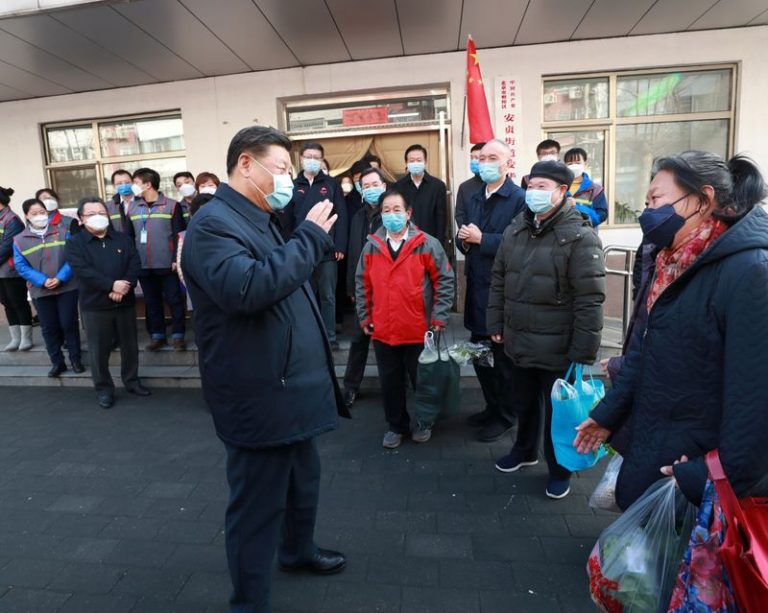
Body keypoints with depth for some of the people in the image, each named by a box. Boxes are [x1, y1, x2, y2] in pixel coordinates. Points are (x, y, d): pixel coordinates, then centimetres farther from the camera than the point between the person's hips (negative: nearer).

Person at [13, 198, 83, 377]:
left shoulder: (62, 231, 0)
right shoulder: (19, 240, 3)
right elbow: (21, 266, -2)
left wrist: (60, 278, -17)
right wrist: (43, 281, -16)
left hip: (67, 287, -1)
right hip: (40, 291, 2)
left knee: (69, 323, 3)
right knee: (49, 328, 8)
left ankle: (76, 359, 17)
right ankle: (57, 362, 19)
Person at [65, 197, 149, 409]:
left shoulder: (123, 239, 9)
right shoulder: (74, 244, 0)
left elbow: (135, 264, -1)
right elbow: (83, 271, -14)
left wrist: (124, 286, -17)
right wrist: (112, 285, -23)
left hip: (125, 302, 3)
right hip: (94, 306, -2)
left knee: (130, 345, 11)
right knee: (99, 350, 5)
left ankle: (132, 381, 28)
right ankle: (103, 388, 19)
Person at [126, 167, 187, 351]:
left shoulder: (172, 205, -3)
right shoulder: (132, 208, 10)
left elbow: (179, 235, -6)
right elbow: (129, 236, 12)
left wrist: (176, 259, -11)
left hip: (167, 264, -4)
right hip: (143, 266, 4)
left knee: (174, 300, 2)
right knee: (151, 302, 11)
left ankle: (178, 335, 12)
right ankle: (157, 335, 22)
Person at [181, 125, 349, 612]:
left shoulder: (258, 220, 16)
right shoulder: (214, 223, -17)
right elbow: (248, 288, -35)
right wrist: (310, 237, -27)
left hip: (290, 388, 11)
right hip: (260, 398, -10)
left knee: (304, 479, 27)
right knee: (257, 504, 6)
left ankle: (299, 550, 52)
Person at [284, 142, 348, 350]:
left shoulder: (331, 185, 5)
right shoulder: (294, 186, 8)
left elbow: (341, 217, -1)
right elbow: (287, 219, 3)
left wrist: (340, 246, -9)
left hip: (327, 251, -1)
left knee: (328, 296, 5)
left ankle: (330, 337, 13)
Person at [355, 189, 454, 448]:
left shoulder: (427, 244, -7)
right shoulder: (371, 247, 2)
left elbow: (445, 281, -6)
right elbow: (362, 285, 9)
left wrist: (439, 318, -10)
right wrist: (364, 318, 7)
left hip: (419, 331, -2)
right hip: (382, 331, 3)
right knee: (390, 382, 14)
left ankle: (424, 422, 38)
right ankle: (396, 425, 34)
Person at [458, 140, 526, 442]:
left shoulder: (520, 199, -10)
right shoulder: (473, 199, 15)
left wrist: (481, 238, -17)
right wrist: (464, 240, -4)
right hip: (477, 287, 7)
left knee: (503, 356, 6)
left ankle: (505, 415, 25)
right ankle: (492, 407, 35)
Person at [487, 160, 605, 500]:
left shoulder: (579, 236, -15)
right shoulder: (515, 230, 6)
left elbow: (589, 300, -18)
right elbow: (498, 280, 11)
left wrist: (583, 353, -19)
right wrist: (496, 324, 9)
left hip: (557, 350, -5)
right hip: (518, 343, 6)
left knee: (558, 412, 12)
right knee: (523, 403, 23)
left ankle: (560, 469, 35)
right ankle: (525, 449, 48)